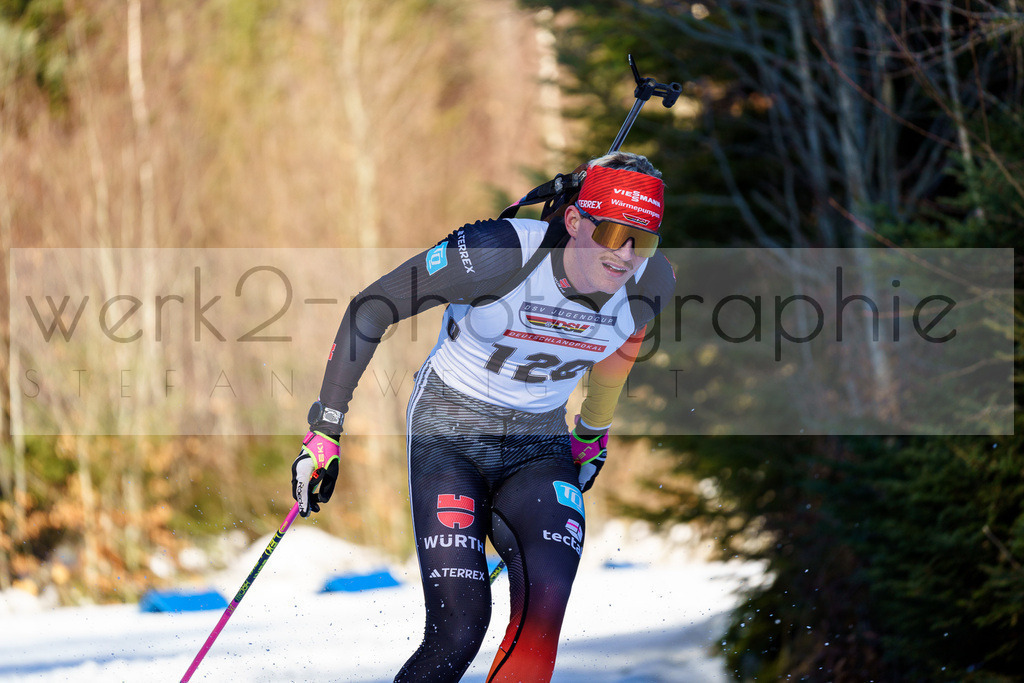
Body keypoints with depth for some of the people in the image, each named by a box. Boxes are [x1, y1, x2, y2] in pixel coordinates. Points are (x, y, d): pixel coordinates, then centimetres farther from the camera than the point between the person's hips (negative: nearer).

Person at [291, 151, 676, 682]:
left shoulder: (650, 282, -11)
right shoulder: (500, 253, -24)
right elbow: (370, 310, -15)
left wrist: (594, 433, 28)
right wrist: (326, 429, -13)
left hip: (540, 449, 4)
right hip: (451, 433, -3)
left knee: (542, 618, -23)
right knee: (458, 629, -19)